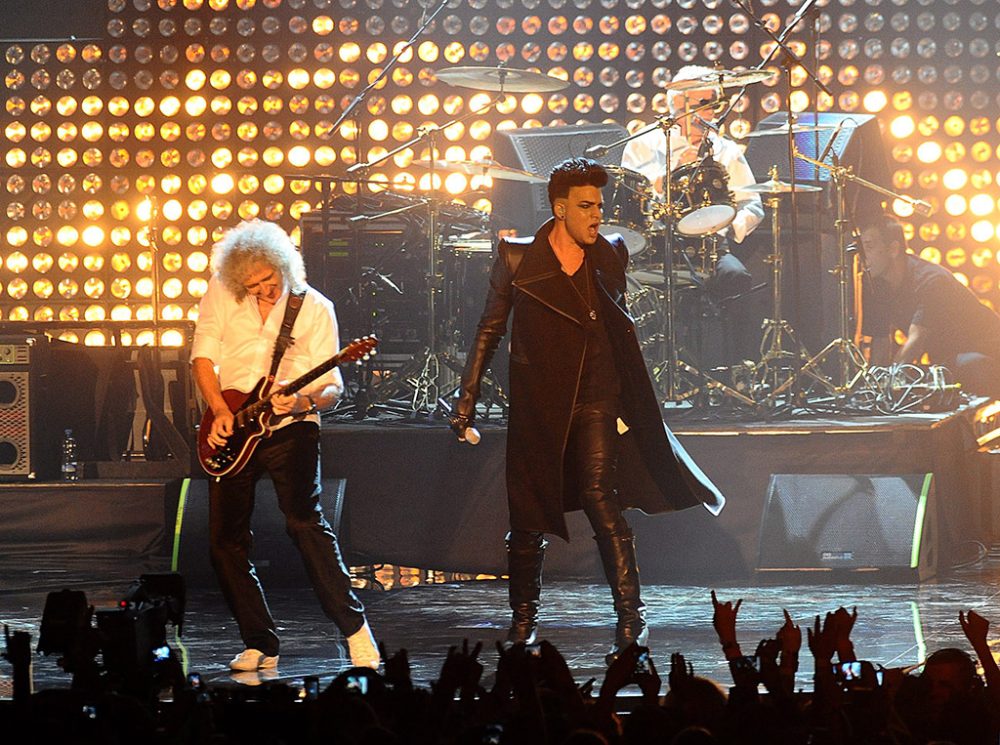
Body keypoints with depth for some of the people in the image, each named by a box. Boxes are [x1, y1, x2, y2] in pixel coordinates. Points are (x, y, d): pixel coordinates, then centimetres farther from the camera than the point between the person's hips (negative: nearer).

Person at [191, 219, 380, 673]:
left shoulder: (314, 308, -2)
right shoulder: (220, 294, 2)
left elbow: (333, 385, -3)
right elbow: (202, 357, 2)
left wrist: (305, 401, -24)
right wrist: (220, 411, -12)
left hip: (290, 428, -3)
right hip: (230, 433, 3)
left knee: (305, 522, -19)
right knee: (226, 541, 1)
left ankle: (354, 629, -14)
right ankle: (261, 644, 12)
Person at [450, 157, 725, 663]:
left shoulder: (610, 255, 8)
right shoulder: (518, 258, 1)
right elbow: (490, 330, 4)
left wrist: (630, 402, 14)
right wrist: (467, 401, 0)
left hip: (596, 400, 0)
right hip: (536, 405, 0)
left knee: (600, 498, -14)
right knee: (528, 518, 5)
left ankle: (630, 621, -10)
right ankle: (523, 622, 23)